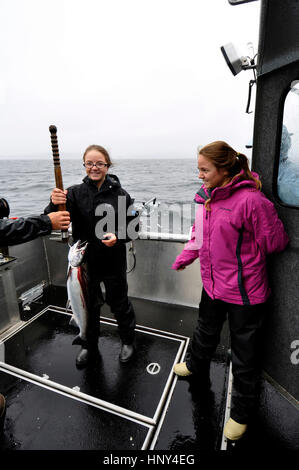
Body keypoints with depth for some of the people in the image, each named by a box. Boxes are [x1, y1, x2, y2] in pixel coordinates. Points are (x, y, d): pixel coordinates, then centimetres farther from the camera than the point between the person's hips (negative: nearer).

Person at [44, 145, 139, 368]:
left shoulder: (120, 195, -7)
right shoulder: (75, 193, -4)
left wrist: (118, 236, -22)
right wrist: (54, 205, -35)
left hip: (113, 262, -1)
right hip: (84, 260, 2)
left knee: (119, 303, 15)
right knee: (88, 304, 19)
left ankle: (128, 341, 42)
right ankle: (89, 345, 45)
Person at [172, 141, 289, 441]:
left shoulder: (251, 200, -23)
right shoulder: (206, 196, 0)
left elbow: (276, 242, -14)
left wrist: (242, 253, -6)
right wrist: (185, 257, 8)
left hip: (244, 293, -6)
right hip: (212, 284, 7)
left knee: (244, 358, 14)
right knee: (205, 332, 31)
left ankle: (242, 413, 41)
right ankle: (196, 365, 61)